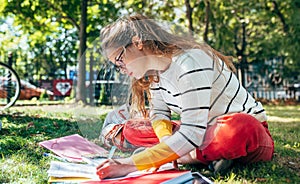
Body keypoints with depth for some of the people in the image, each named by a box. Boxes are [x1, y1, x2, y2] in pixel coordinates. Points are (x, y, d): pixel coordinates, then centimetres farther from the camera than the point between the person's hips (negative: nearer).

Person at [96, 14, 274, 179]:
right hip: (205, 134, 9)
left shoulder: (189, 63, -27)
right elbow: (159, 113, 2)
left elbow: (191, 135, -32)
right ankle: (211, 155, -14)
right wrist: (168, 142, -22)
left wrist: (132, 164, -34)